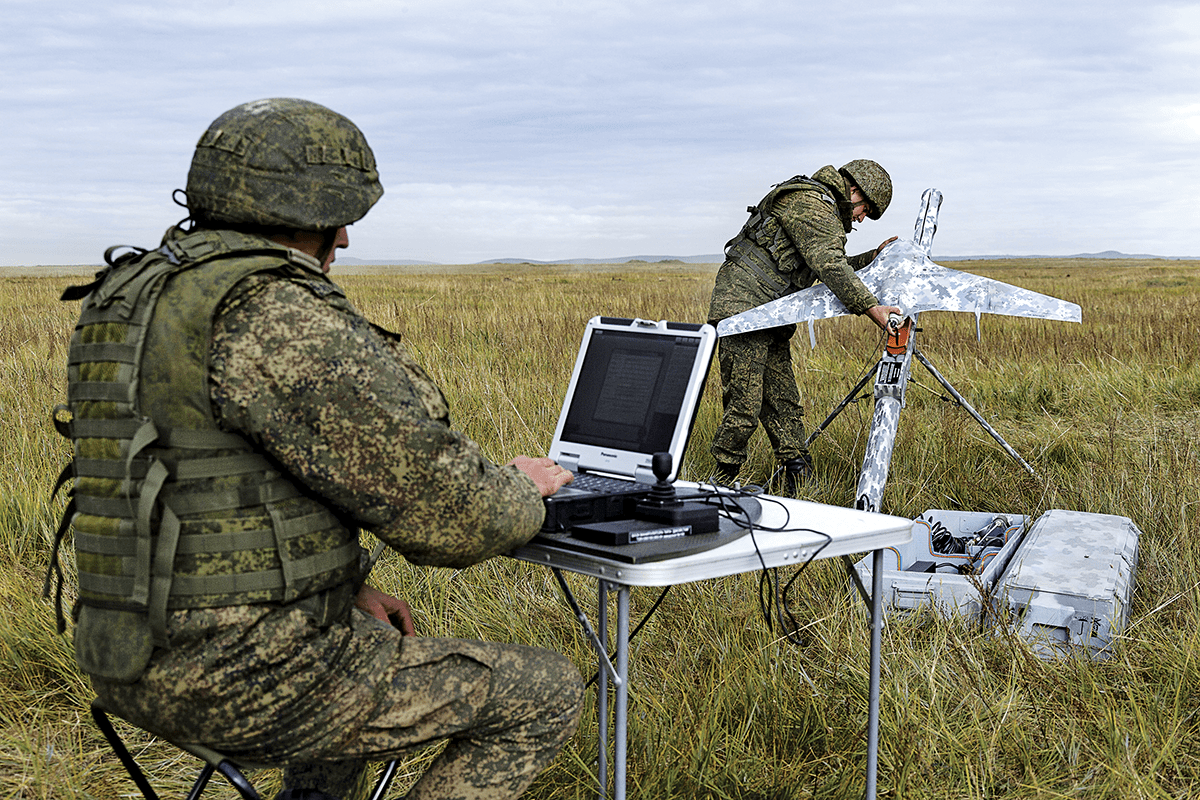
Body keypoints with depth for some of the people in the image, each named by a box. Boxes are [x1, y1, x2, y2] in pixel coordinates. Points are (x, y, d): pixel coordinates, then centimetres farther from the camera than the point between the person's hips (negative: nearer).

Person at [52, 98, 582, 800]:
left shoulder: (140, 301, 11)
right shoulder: (277, 320, -20)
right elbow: (442, 511, -21)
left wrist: (345, 587, 14)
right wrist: (523, 490, 1)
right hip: (250, 680, -10)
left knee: (375, 636, 37)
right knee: (547, 693, 1)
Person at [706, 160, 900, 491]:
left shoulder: (825, 210, 22)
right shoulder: (809, 202, -12)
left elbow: (829, 270, 30)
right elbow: (829, 265, -23)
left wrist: (872, 257, 24)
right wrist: (872, 308, -27)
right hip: (742, 308, -10)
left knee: (784, 405, 7)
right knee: (744, 405, -10)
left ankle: (800, 488, 9)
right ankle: (720, 484, 1)